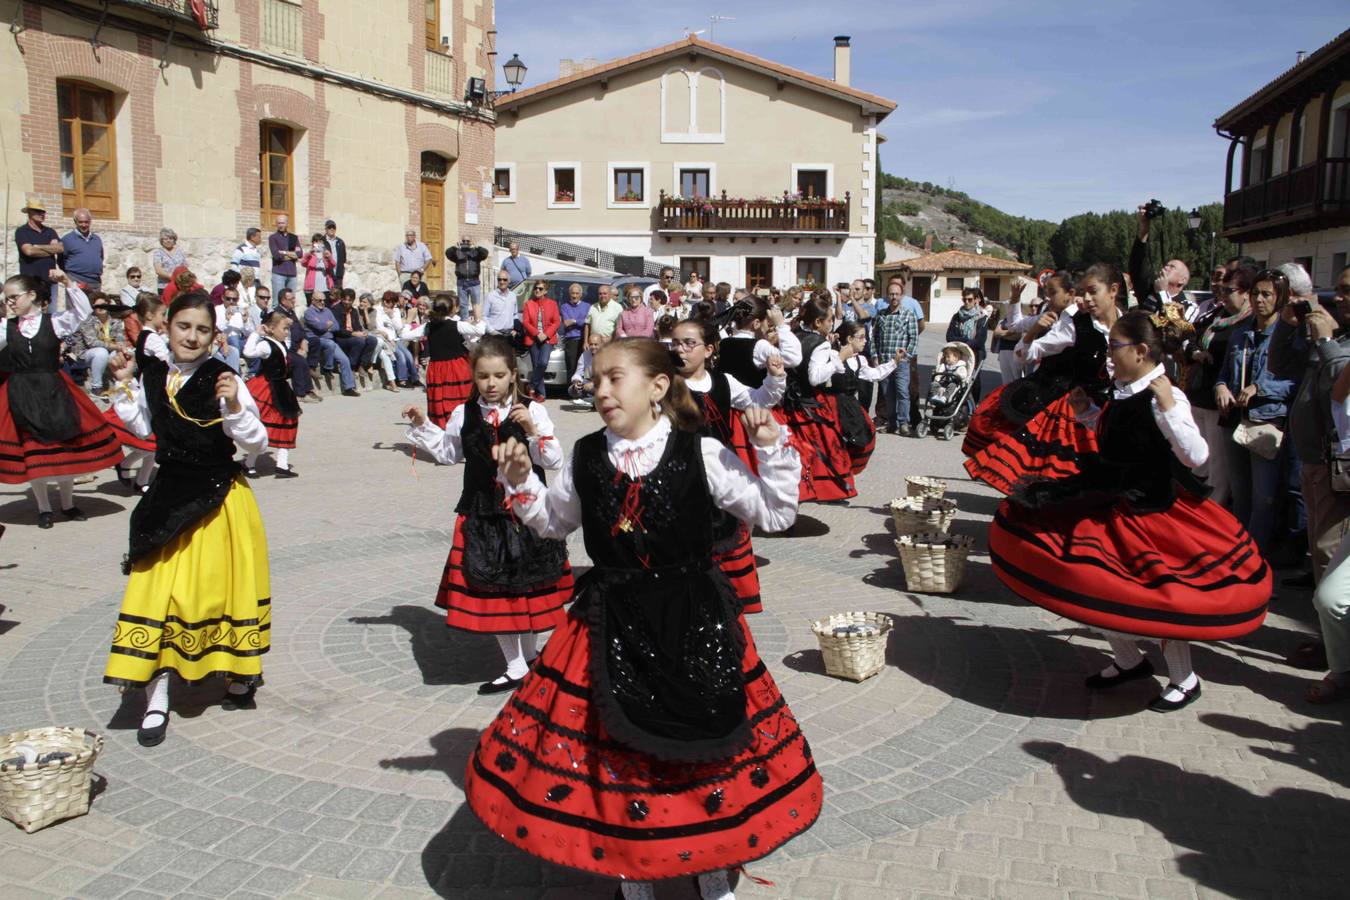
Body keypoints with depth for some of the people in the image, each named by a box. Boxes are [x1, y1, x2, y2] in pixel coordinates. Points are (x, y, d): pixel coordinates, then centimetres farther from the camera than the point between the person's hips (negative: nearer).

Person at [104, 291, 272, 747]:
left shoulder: (223, 379, -12)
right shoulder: (152, 374, 3)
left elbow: (257, 443, -14)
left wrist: (234, 407, -29)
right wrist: (126, 385, 9)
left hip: (219, 501, -4)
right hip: (168, 499, 4)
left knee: (220, 587, 6)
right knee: (157, 589, 2)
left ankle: (240, 678, 30)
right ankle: (156, 701, 11)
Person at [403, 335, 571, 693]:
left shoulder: (532, 411, -8)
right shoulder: (464, 414, 1)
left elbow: (554, 461, -12)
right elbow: (448, 452, 17)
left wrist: (532, 430, -25)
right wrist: (422, 426, 9)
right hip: (481, 514, 3)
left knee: (525, 586, 12)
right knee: (488, 590, 7)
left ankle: (527, 654, 32)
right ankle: (517, 667, 22)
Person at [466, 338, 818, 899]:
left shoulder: (702, 454, -8)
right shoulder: (586, 458, 1)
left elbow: (774, 514, -3)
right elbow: (554, 521, 19)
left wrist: (771, 451, -14)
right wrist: (520, 483, 5)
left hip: (695, 623, -2)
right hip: (609, 625, 2)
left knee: (703, 749, 8)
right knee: (610, 750, 8)